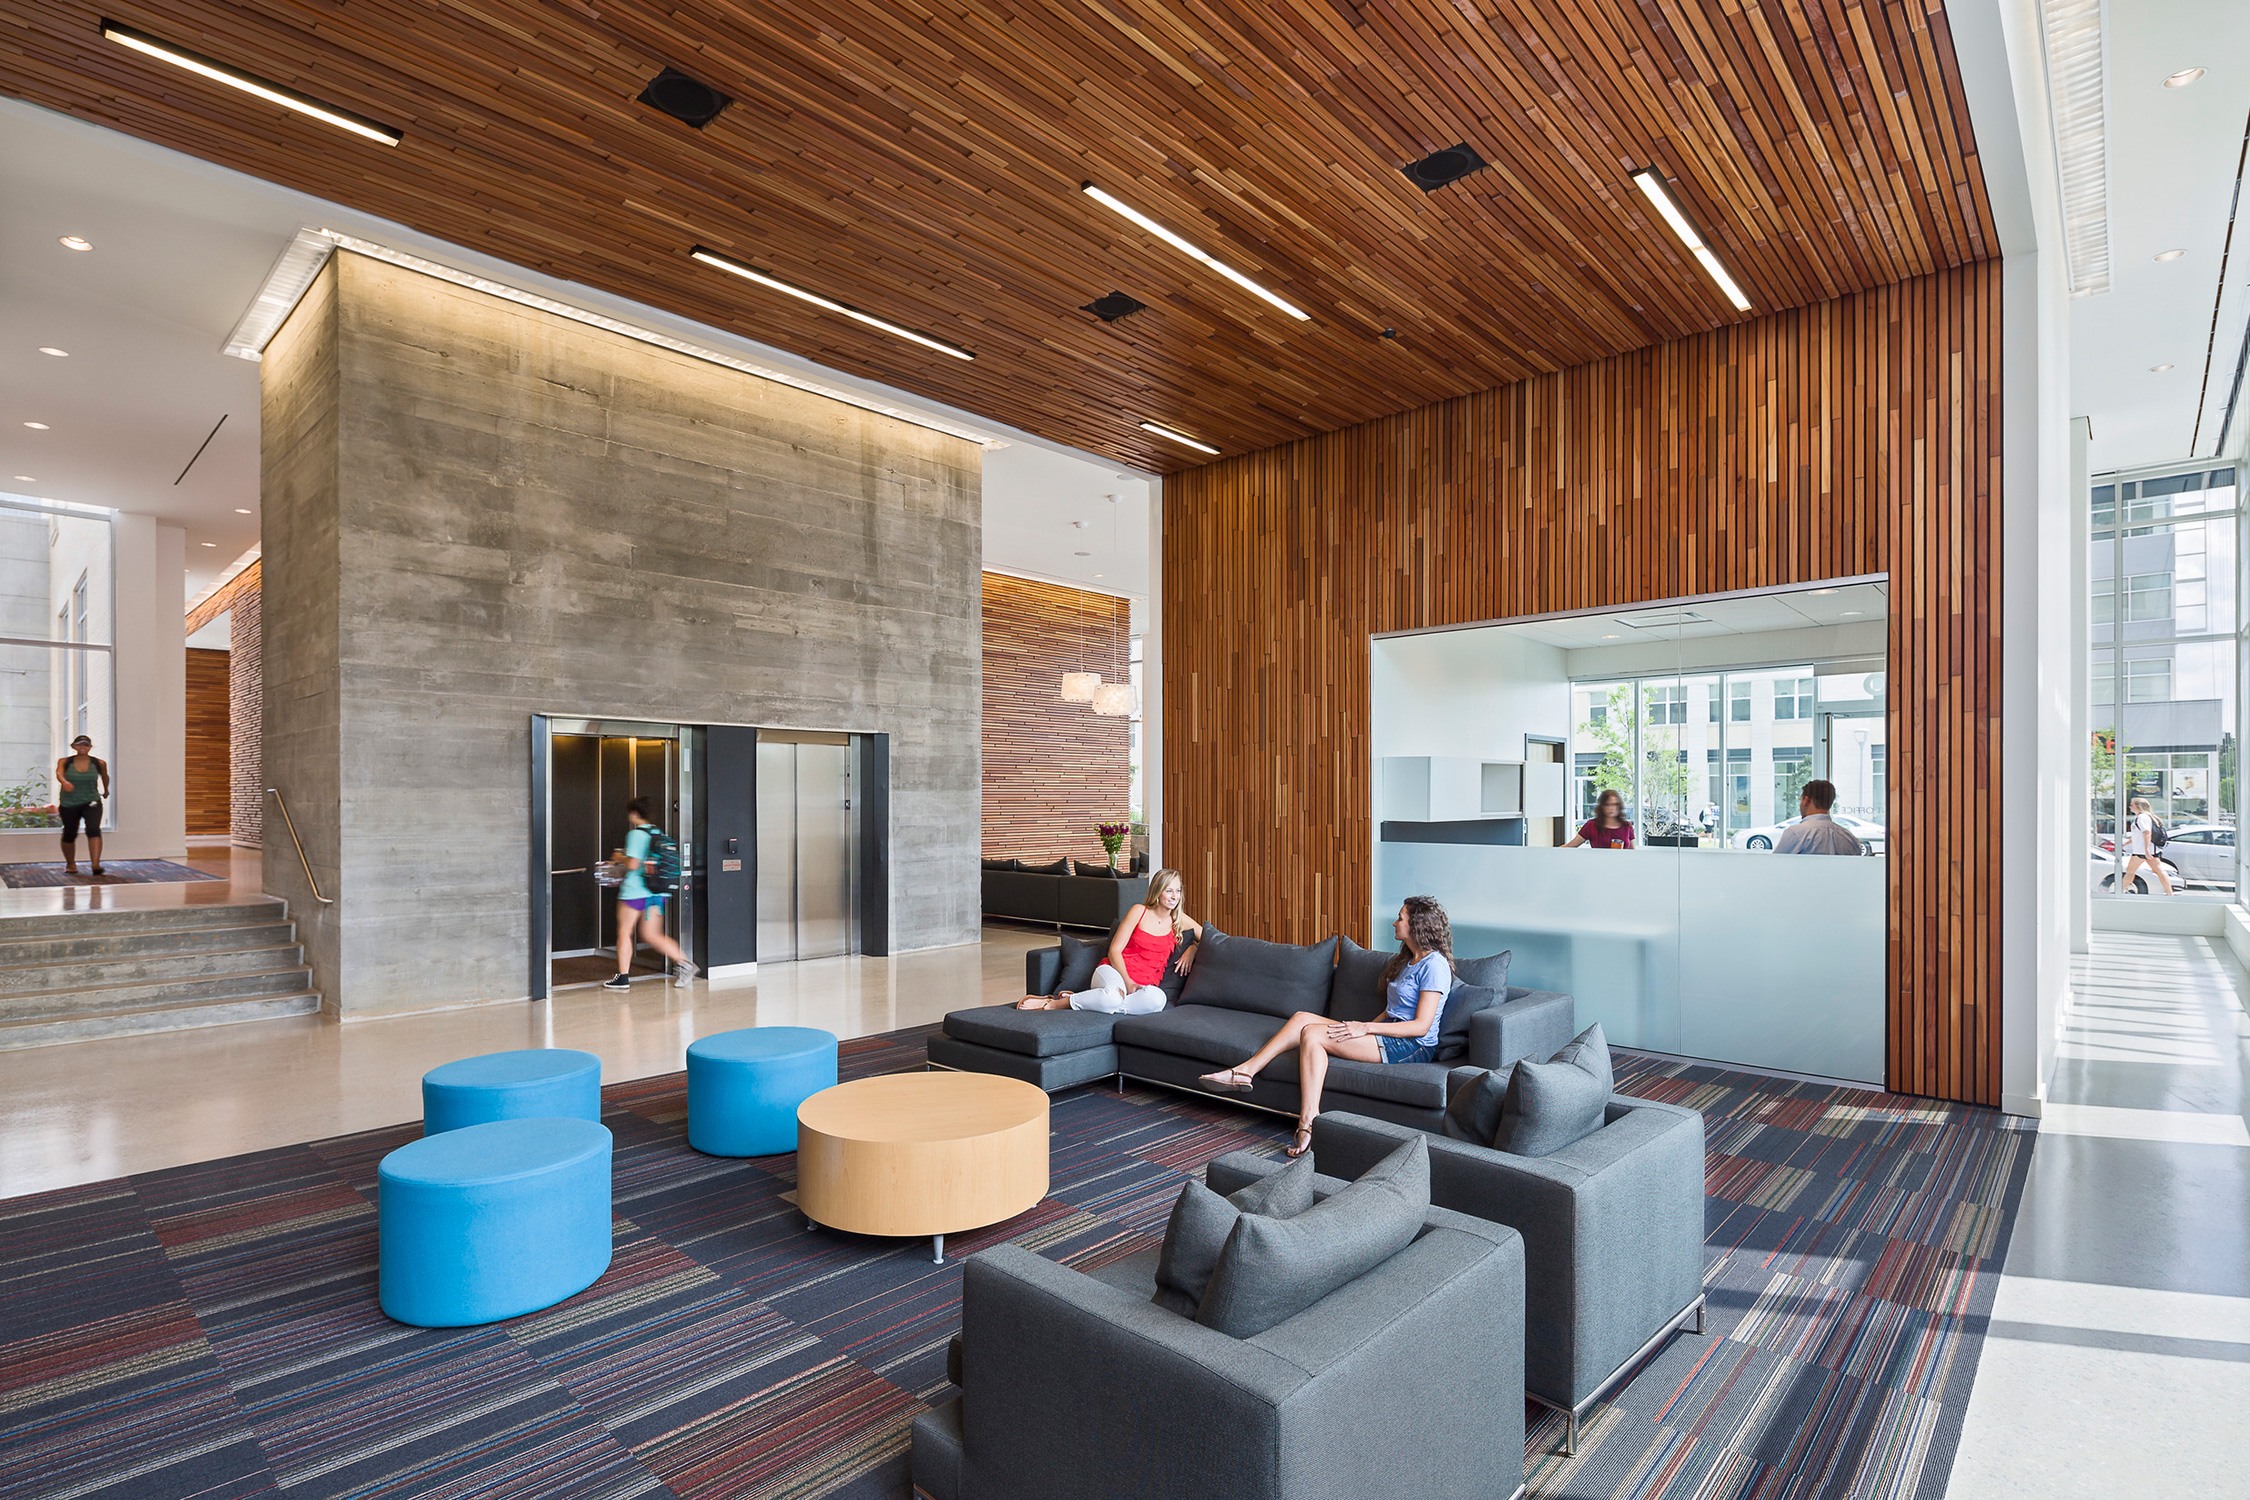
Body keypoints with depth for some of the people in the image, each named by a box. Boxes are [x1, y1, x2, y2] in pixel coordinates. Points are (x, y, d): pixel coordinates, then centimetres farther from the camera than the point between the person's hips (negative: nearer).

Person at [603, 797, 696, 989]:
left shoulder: (636, 834, -12)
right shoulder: (658, 833, 11)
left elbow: (632, 864, -19)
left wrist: (620, 857, 1)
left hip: (635, 891, -7)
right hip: (656, 891, 7)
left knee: (624, 933, 9)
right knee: (651, 935, 9)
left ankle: (622, 977, 15)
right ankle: (683, 963, -5)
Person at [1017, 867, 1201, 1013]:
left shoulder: (1180, 920, 13)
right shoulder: (1139, 911, 2)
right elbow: (1115, 950, -1)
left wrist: (1192, 949, 1)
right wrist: (1127, 982, -16)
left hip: (1143, 986, 3)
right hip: (1116, 973, -3)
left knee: (1157, 998, -39)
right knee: (1112, 995, -44)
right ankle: (1052, 1003, -19)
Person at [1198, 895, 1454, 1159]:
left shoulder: (1434, 965, -10)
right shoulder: (1404, 960, 20)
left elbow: (1421, 1026, -17)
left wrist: (1367, 1027, -18)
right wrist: (1363, 1028, 4)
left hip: (1414, 1047, -9)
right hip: (1388, 1035, 9)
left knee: (1313, 1034, -22)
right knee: (1302, 1018, -8)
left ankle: (1308, 1122, -25)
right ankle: (1245, 1072, -14)